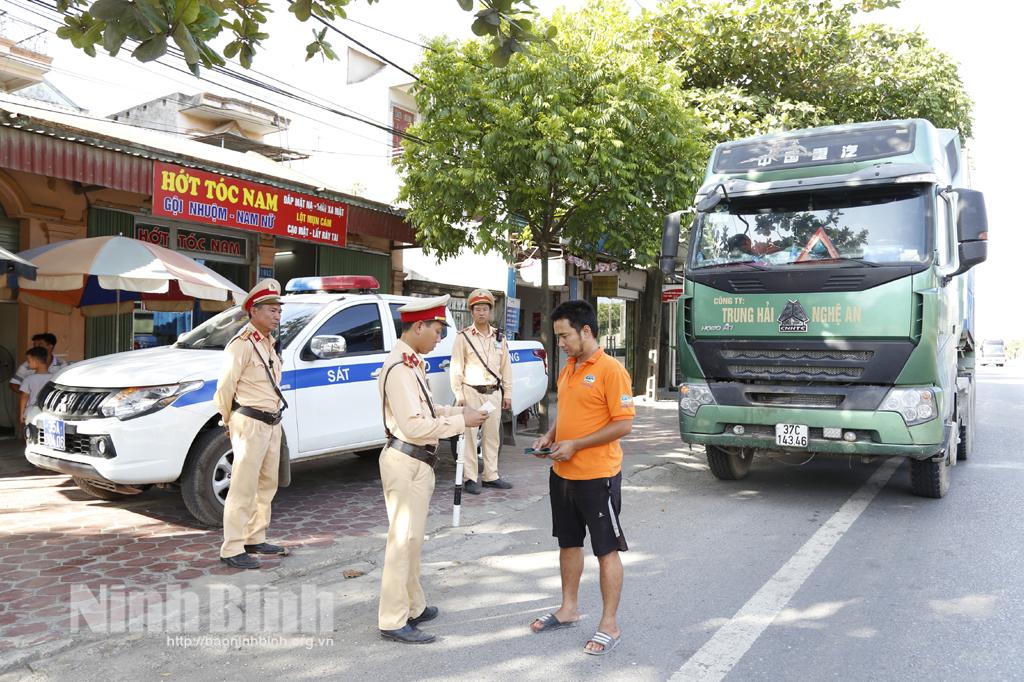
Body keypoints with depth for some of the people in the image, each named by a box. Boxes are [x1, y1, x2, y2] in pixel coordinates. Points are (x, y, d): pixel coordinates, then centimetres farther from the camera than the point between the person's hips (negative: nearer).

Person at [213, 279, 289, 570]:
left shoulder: (268, 343, 13)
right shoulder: (242, 344, -14)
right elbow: (225, 387, -13)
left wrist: (274, 420, 11)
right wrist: (229, 422, -2)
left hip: (272, 423, 9)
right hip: (250, 423, -9)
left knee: (266, 485, 17)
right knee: (243, 489, -4)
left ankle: (256, 539, 30)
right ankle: (232, 550, 3)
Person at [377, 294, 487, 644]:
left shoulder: (412, 364, 12)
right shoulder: (399, 368, -20)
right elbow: (414, 426, -25)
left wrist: (456, 410, 5)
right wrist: (460, 421, -18)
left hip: (417, 463, 11)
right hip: (405, 463, -10)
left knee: (412, 538, 20)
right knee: (403, 540, -1)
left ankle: (413, 606, 34)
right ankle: (393, 621, 10)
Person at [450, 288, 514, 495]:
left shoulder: (499, 337, 10)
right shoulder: (463, 336, -3)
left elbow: (506, 367, 12)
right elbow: (456, 368, -5)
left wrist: (507, 393, 8)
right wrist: (459, 395, -10)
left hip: (493, 393, 4)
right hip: (471, 392, -4)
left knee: (492, 435, 9)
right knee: (469, 436, -3)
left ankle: (491, 476, 19)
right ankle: (470, 478, 4)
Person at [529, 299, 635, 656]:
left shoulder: (610, 370, -15)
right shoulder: (567, 370, 10)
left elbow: (624, 423, -19)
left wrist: (575, 445, -20)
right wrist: (549, 437, 1)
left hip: (597, 476, -8)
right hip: (563, 474, 8)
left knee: (606, 550, 5)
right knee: (568, 543, 19)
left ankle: (609, 625, 16)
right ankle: (569, 609, 35)